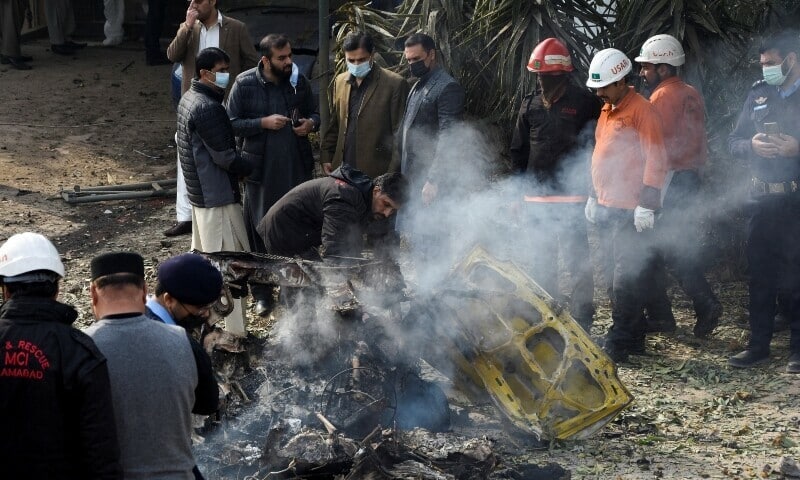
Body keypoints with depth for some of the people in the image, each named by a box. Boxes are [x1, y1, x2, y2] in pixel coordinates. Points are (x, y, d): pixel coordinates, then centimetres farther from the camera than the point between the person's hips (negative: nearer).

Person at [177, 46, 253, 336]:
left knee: (203, 256, 18)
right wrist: (252, 170, -7)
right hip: (218, 195, -10)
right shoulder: (208, 108, -22)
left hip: (200, 190, 10)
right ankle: (233, 329, 0)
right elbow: (225, 157, -22)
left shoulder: (189, 99, 9)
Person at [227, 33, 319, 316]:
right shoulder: (245, 84, -8)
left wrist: (311, 123, -8)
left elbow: (314, 113, 15)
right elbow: (232, 123, -7)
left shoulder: (299, 81, 2)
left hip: (297, 167, 3)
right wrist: (263, 123, -19)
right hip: (261, 169, -3)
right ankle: (261, 294, 17)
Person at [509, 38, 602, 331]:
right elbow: (518, 150, 18)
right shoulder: (530, 105, 11)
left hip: (571, 197, -5)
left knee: (577, 262, -4)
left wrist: (590, 187, -8)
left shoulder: (585, 103, -4)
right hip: (536, 197, 6)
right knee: (539, 262, 12)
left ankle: (581, 320, 2)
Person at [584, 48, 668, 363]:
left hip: (631, 211, -9)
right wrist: (594, 197, 23)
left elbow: (655, 160, -16)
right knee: (627, 274, 14)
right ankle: (634, 338, 21)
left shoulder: (642, 111, -11)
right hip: (608, 207, 9)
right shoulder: (607, 111, 16)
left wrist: (647, 204, -19)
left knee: (625, 277, -8)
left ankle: (618, 344, -7)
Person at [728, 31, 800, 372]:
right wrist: (752, 145, -9)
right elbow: (733, 142, 12)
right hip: (762, 200, 5)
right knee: (760, 275, 9)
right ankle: (758, 345, 17)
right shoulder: (758, 95, 10)